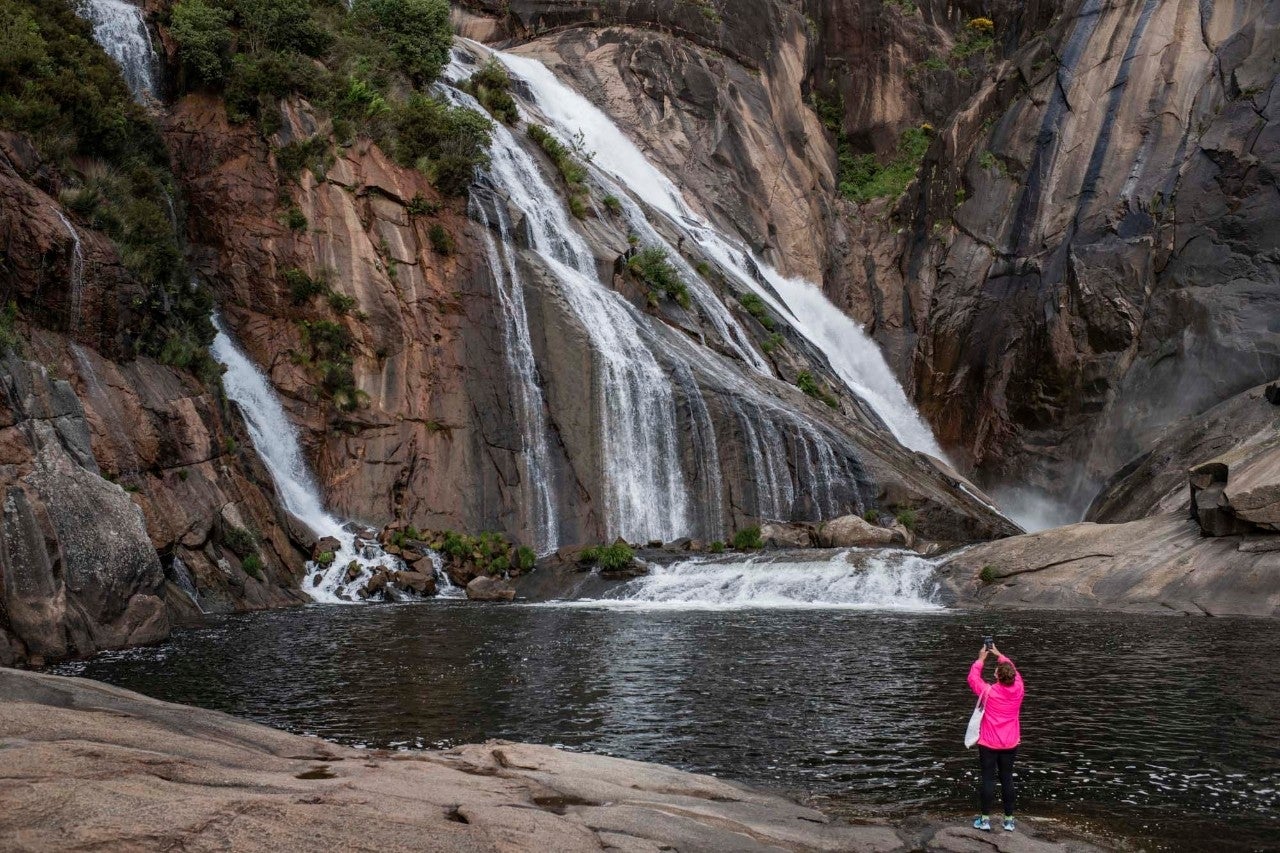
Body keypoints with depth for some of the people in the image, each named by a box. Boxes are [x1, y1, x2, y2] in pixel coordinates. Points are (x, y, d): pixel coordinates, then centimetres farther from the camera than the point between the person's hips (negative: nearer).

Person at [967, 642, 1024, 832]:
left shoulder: (989, 692, -18)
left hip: (989, 743, -3)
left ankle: (985, 819, 8)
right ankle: (1009, 820, 14)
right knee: (1007, 779, 10)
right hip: (1010, 744, 3)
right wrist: (999, 655, 18)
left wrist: (981, 659, 9)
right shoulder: (1018, 690, -9)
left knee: (988, 779, 3)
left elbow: (973, 678, -1)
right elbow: (1013, 670, 11)